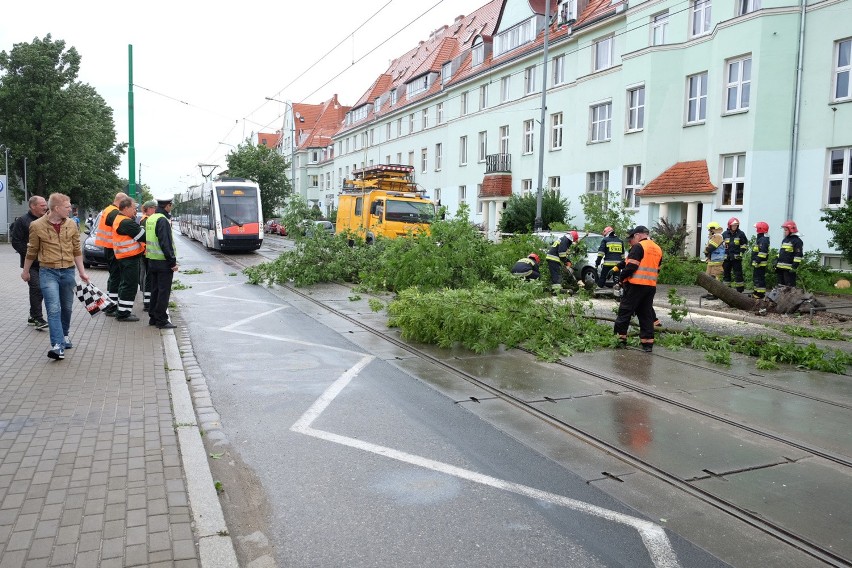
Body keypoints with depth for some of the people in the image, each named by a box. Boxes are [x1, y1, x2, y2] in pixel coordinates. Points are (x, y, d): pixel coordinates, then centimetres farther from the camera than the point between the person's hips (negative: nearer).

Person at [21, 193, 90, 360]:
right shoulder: (37, 226, -6)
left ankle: (65, 336, 36)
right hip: (48, 272, -4)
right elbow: (32, 251, 5)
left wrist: (82, 272, 9)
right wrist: (25, 271, 14)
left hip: (68, 272, 4)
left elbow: (76, 250, 10)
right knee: (54, 308, -13)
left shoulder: (71, 224, 3)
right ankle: (58, 346, -17)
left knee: (66, 308, 14)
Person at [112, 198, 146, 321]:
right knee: (130, 285, -5)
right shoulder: (127, 223, -19)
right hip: (130, 258, -11)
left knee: (125, 284, 18)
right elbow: (143, 236, -19)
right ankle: (124, 313, -1)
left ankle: (122, 311, 27)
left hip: (122, 257, 11)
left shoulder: (118, 219, 16)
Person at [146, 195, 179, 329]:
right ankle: (161, 320, 0)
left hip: (152, 260, 9)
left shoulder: (150, 219, 12)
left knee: (155, 290, 17)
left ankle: (153, 317, 24)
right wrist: (173, 262, -19)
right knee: (164, 291, -3)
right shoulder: (163, 220, -17)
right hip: (163, 262, -9)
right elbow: (165, 243, -22)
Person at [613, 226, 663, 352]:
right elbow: (657, 270, 19)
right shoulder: (658, 249, 15)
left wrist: (621, 278, -3)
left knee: (625, 311, 2)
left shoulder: (638, 247, -10)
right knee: (646, 314, 11)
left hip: (636, 285, -7)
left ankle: (620, 337, 4)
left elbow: (631, 266, -17)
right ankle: (648, 343, 10)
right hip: (651, 286, 7)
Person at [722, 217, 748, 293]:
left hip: (736, 258, -3)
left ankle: (740, 290, 0)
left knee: (738, 274, -4)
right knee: (726, 273, 9)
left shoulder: (741, 234, 1)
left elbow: (744, 245, 5)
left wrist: (741, 253, -6)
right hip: (726, 257, 3)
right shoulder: (725, 234, 7)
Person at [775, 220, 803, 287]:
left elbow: (798, 255, -15)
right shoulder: (785, 240, 19)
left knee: (790, 286, -9)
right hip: (780, 267, 9)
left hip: (789, 269, -9)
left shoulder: (797, 241, -8)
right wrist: (776, 263, 22)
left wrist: (794, 266, -20)